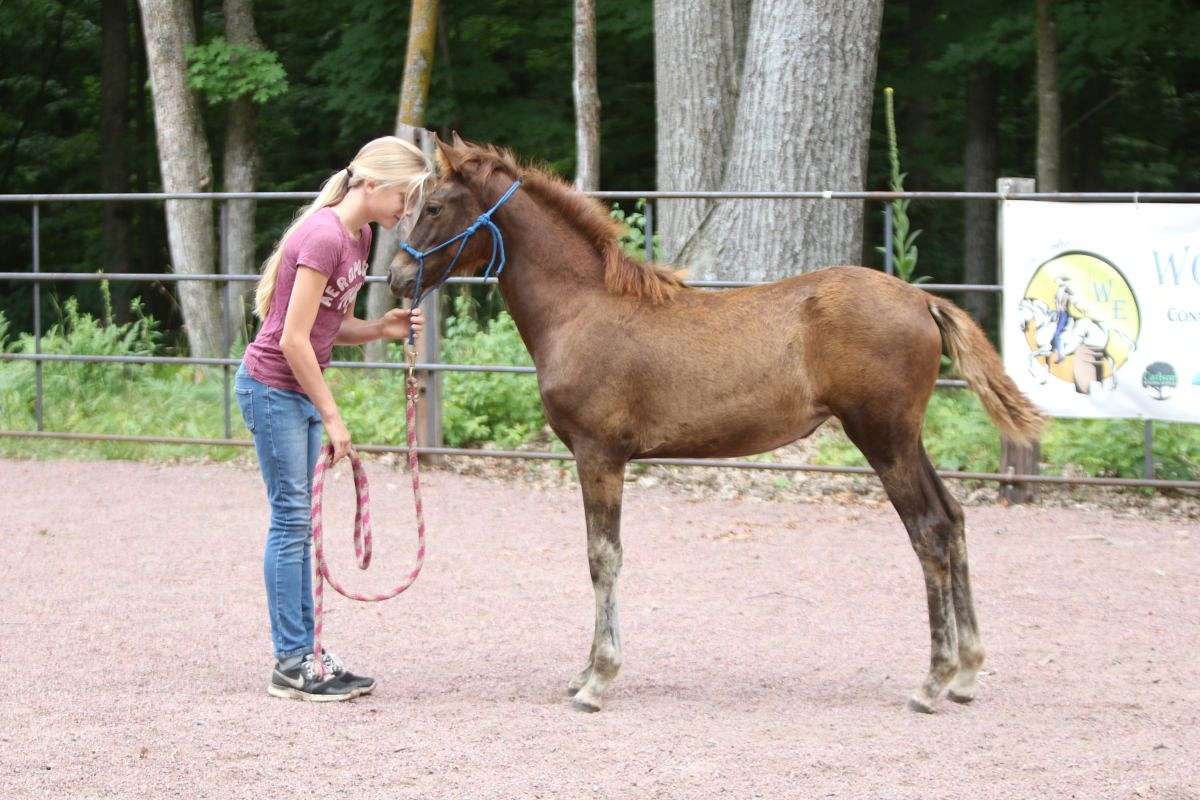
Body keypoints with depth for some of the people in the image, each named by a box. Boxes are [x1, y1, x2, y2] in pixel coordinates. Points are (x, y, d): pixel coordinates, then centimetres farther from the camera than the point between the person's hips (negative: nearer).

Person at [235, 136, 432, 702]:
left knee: (299, 522, 11)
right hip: (273, 389, -9)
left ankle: (303, 652, 16)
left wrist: (383, 329, -5)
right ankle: (291, 665, 0)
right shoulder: (324, 238, -22)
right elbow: (294, 340, -23)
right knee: (292, 520, -5)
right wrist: (331, 416, -17)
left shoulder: (358, 237, 6)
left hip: (300, 389, 9)